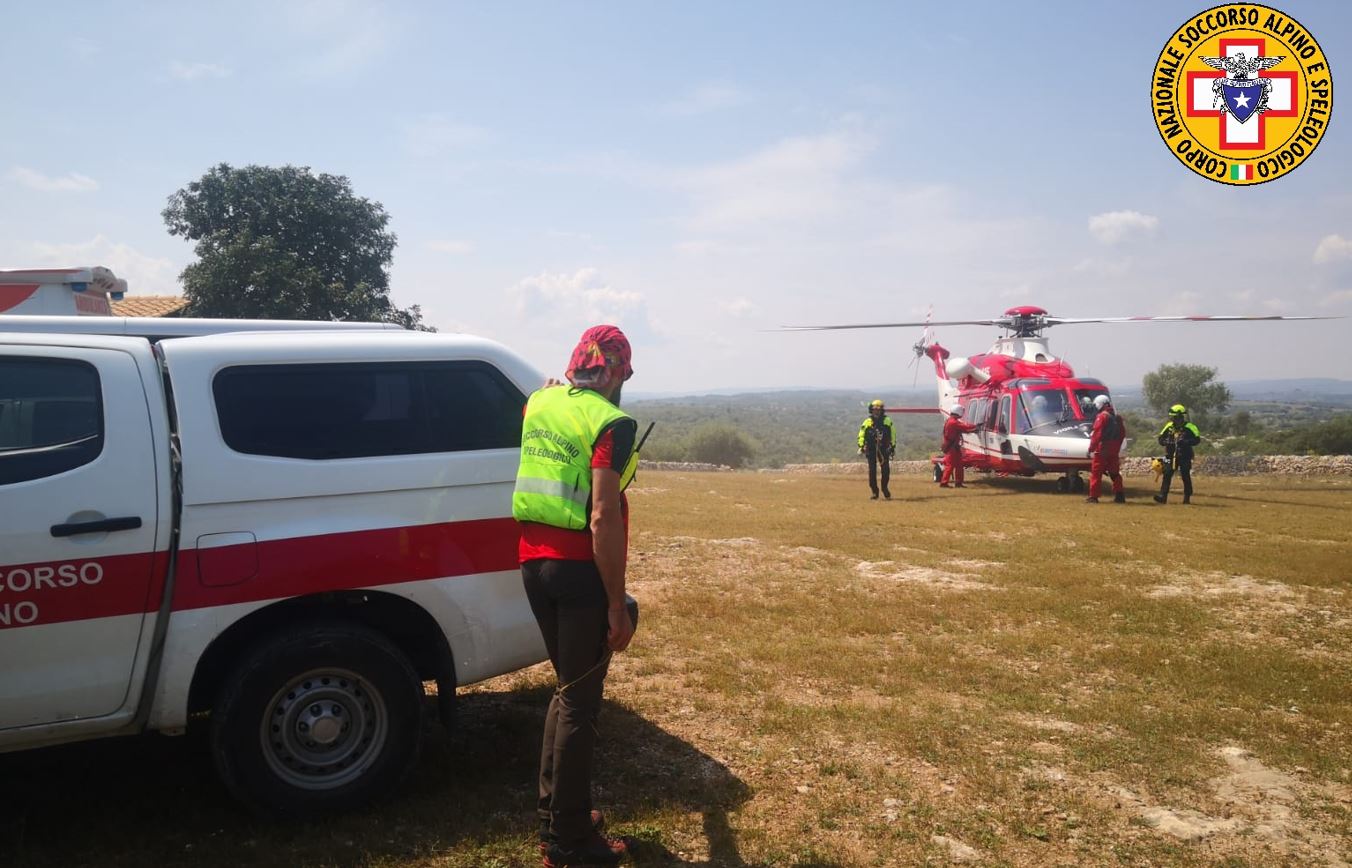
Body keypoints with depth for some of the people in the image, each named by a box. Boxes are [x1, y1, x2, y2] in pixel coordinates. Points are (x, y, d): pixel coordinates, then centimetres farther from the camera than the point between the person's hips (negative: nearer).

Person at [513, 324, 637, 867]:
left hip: (535, 562, 8)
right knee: (580, 702, 3)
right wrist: (617, 605, -18)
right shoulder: (611, 423, -13)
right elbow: (604, 518, -21)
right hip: (579, 570, -8)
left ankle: (553, 812, 32)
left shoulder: (540, 404, 9)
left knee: (569, 687, 22)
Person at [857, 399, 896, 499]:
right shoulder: (867, 422, 1)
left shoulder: (887, 421, 2)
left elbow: (893, 434, 8)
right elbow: (861, 435, 2)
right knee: (872, 471, -2)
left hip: (884, 449, 0)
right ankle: (874, 491, 7)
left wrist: (893, 447, 6)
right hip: (871, 449, 0)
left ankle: (885, 489, 15)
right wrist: (861, 447, -9)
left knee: (886, 470, -3)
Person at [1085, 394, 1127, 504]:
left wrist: (1091, 448, -14)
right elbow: (1122, 434, 16)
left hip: (1102, 450, -7)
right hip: (1114, 451, 7)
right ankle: (1119, 495, 14)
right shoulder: (1117, 417, 12)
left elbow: (1097, 434, -17)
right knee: (1115, 473, 14)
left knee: (1096, 473, -2)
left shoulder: (1102, 416, -12)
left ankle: (1093, 496, -4)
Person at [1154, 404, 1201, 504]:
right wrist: (1167, 442, -10)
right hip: (1170, 455, 3)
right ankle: (1163, 496, -10)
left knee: (1186, 476, 3)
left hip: (1185, 456, -3)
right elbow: (1160, 438, 11)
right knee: (1167, 475, -7)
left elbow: (1197, 439, -10)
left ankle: (1187, 497, 14)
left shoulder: (1189, 427, -6)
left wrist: (1185, 442, -23)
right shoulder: (1169, 426, 6)